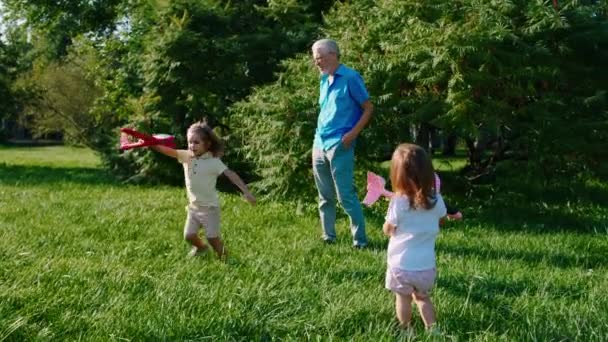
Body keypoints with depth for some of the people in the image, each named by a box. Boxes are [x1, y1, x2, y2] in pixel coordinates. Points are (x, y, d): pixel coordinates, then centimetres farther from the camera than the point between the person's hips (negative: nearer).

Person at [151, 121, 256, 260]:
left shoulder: (213, 161, -18)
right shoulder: (186, 156, -4)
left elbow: (231, 174, -24)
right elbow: (169, 151, -14)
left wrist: (246, 191, -33)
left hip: (209, 207, -5)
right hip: (193, 206, 5)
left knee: (212, 238, 0)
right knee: (189, 235, 11)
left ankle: (222, 256, 28)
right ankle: (201, 247, 43)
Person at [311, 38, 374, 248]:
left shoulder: (350, 78, -9)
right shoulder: (324, 80, 13)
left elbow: (368, 109, -7)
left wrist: (352, 134, -16)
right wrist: (319, 138, 14)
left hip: (339, 146, -7)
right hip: (319, 144, 7)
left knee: (346, 196, -7)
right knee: (325, 196, 12)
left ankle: (360, 240, 2)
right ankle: (328, 237, 22)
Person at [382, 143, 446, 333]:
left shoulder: (398, 202, -18)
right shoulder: (436, 200, -8)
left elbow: (387, 230, -5)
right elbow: (440, 220, 12)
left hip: (401, 264, -3)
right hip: (426, 265, 3)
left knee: (403, 298, 17)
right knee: (423, 297, 24)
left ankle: (405, 331, 27)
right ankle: (432, 329, 21)